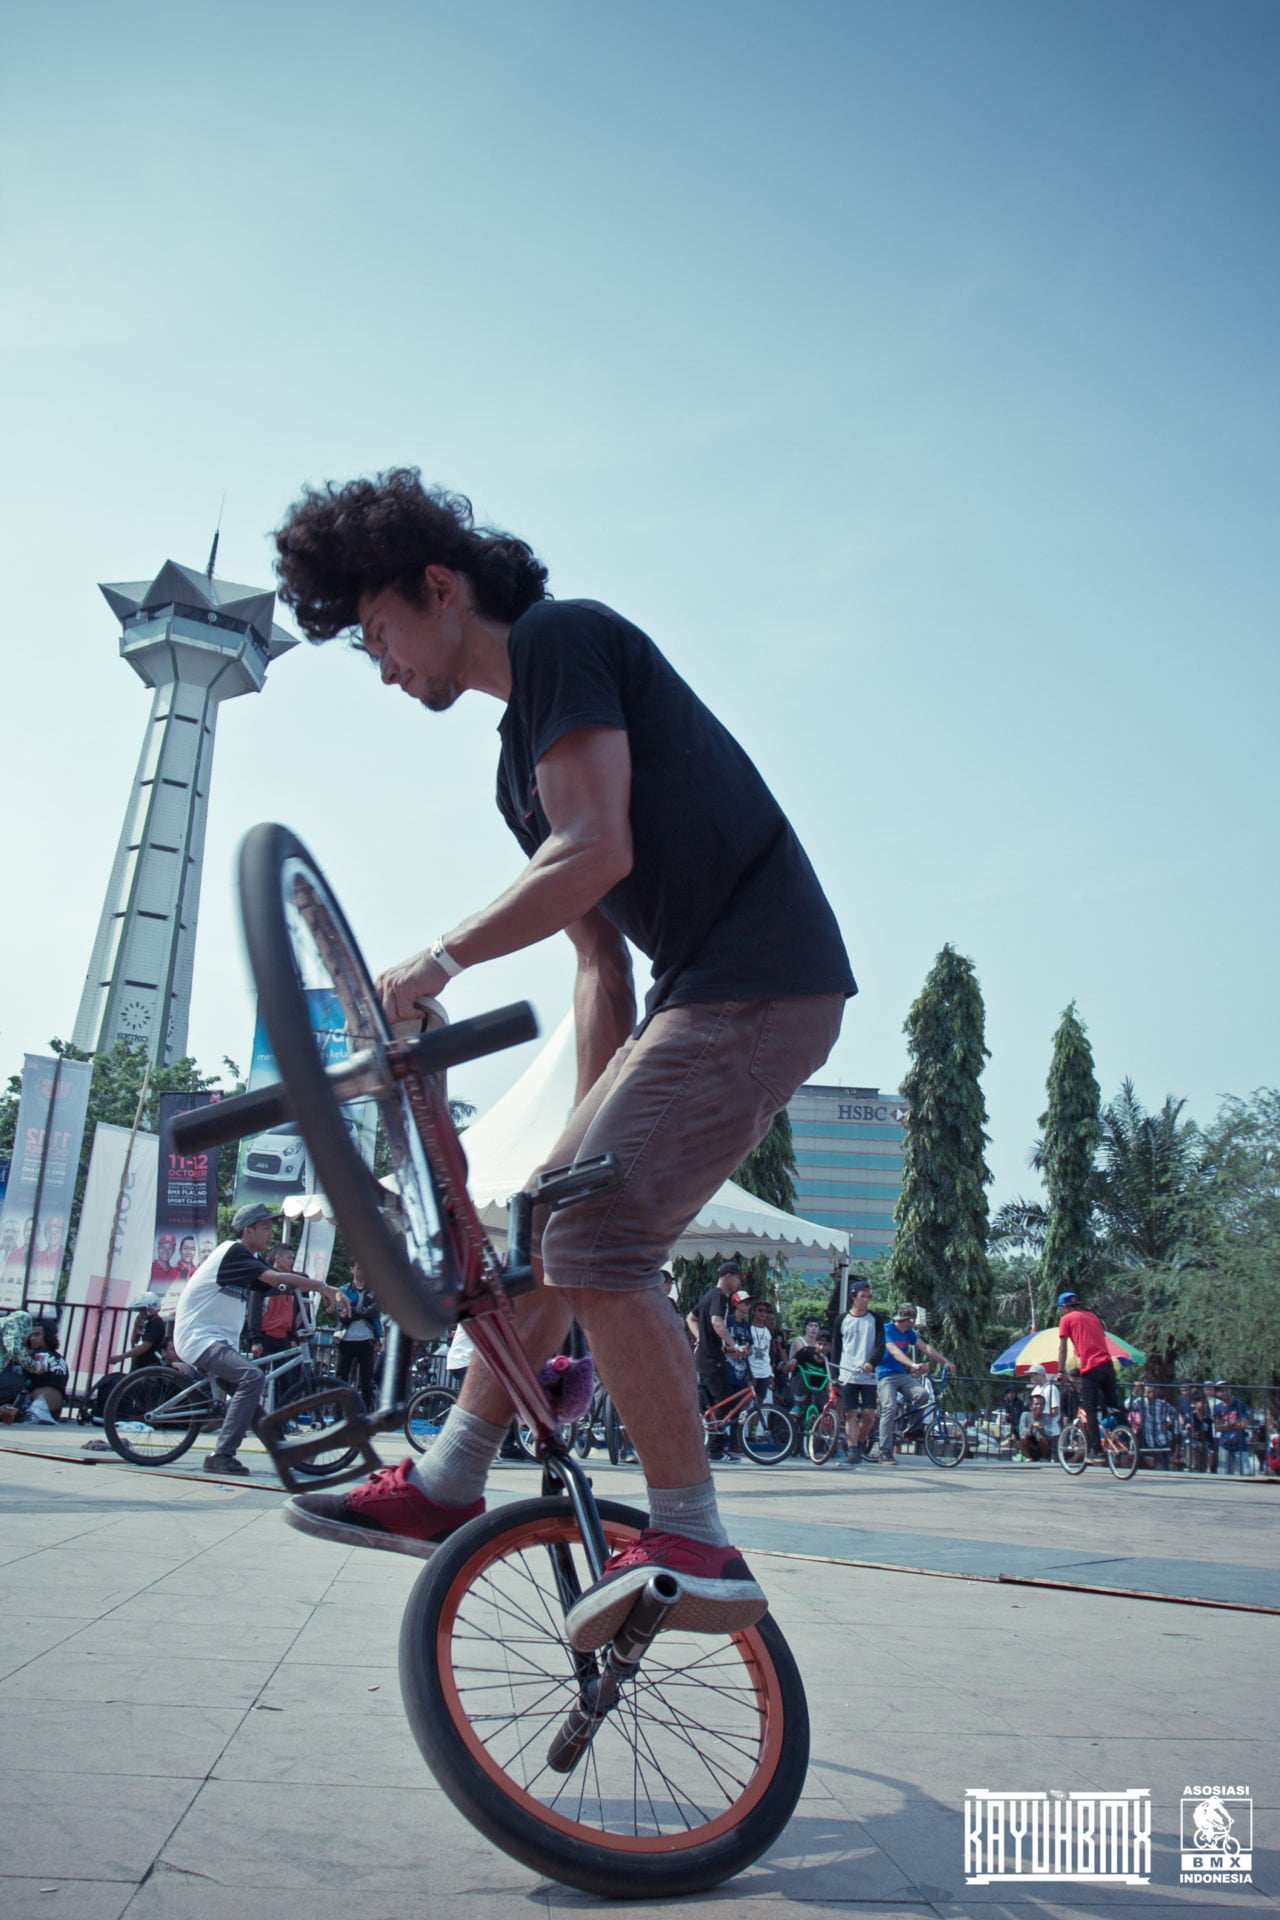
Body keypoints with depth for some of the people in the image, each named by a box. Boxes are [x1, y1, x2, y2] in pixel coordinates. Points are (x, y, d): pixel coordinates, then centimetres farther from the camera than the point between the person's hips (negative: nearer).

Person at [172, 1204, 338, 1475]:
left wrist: (321, 1289, -11)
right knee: (253, 1377, -26)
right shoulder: (233, 1252, -14)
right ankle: (221, 1455, -23)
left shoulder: (253, 1259, 14)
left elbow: (285, 1286, 4)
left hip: (220, 1341, 10)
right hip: (199, 1337, -10)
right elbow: (276, 1278, -26)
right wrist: (321, 1286, -22)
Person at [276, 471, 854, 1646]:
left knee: (597, 1239, -17)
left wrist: (441, 960, -16)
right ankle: (447, 1486, 23)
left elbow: (598, 852, -20)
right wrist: (594, 1122, 14)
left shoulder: (563, 637, -5)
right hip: (707, 998, 10)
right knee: (553, 1220, 12)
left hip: (761, 985, -10)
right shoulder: (522, 756, 21)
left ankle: (694, 1545, -6)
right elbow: (601, 958, 19)